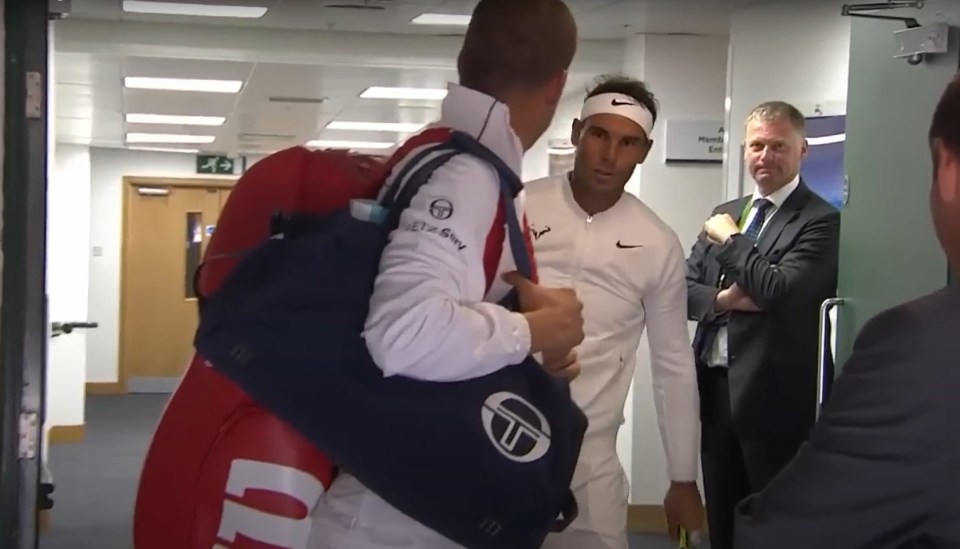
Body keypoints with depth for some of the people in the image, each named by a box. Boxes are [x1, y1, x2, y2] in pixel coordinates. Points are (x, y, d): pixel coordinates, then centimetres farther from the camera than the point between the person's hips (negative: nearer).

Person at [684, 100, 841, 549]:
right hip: (715, 390, 7)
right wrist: (722, 300, -9)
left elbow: (780, 292, -21)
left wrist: (731, 240, -10)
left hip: (773, 398, -7)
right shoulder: (724, 214, 14)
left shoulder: (821, 221, -9)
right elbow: (684, 288, 11)